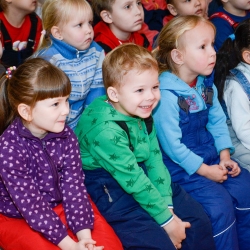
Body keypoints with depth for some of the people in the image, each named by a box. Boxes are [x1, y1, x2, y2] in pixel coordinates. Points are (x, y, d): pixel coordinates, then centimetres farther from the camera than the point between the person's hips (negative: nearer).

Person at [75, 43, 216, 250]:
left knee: (199, 221, 4)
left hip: (142, 177, 8)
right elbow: (132, 179, -24)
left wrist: (167, 207, -12)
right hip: (108, 188, -8)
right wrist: (166, 220, -17)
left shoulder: (143, 115, -3)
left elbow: (155, 160, -4)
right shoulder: (106, 130, -27)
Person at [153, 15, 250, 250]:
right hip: (181, 166, -7)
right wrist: (205, 170, -16)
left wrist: (224, 156, -4)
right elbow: (172, 144, -20)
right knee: (220, 203, -17)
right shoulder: (166, 95, -22)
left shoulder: (206, 85, 2)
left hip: (210, 156, 8)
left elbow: (218, 122, 8)